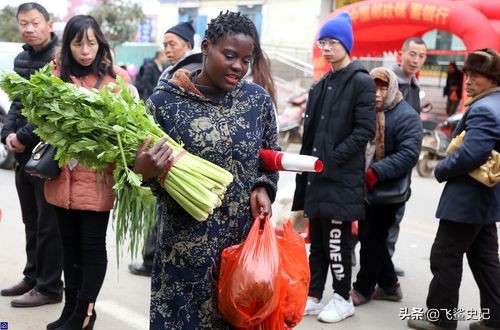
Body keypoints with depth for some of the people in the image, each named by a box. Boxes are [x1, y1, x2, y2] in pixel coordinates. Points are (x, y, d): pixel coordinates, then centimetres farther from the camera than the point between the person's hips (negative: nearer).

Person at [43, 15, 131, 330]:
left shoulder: (116, 76, -3)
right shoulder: (57, 73, 7)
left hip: (98, 174, -4)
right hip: (63, 174, 4)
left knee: (92, 245, 1)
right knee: (70, 244, 13)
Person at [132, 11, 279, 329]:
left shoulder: (259, 99, 1)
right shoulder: (165, 101, -7)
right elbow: (145, 167, 0)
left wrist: (263, 188, -4)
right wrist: (142, 171, -22)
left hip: (246, 238, 3)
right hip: (186, 243, -2)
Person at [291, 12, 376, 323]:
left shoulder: (361, 82, -7)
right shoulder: (320, 86, 15)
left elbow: (365, 131, -14)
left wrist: (330, 159, -18)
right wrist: (306, 166, 9)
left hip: (342, 178, -7)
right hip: (317, 177, 7)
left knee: (337, 241, 0)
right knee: (317, 240, 12)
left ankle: (343, 298, 16)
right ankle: (313, 297, 22)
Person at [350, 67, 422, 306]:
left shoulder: (406, 116, -14)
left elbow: (408, 154, -24)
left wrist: (376, 173, -32)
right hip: (365, 187, 8)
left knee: (371, 238, -1)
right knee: (367, 236, 13)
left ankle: (363, 288, 14)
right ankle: (388, 285, 28)